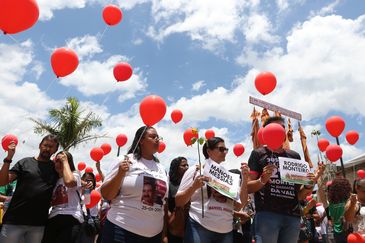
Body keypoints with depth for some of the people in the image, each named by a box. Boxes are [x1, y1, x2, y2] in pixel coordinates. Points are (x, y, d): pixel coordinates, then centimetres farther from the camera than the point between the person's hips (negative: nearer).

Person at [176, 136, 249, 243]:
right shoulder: (195, 170, 0)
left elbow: (239, 204, 5)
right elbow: (178, 202, -3)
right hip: (200, 228, -4)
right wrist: (193, 187, -20)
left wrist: (244, 179, -4)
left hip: (226, 231, 4)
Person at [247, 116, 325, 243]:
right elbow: (247, 187, -2)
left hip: (293, 216, 5)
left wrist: (309, 184, -4)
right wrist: (262, 180, -20)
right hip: (266, 214, -4)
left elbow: (300, 195, 16)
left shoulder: (295, 156, 14)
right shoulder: (259, 153, 2)